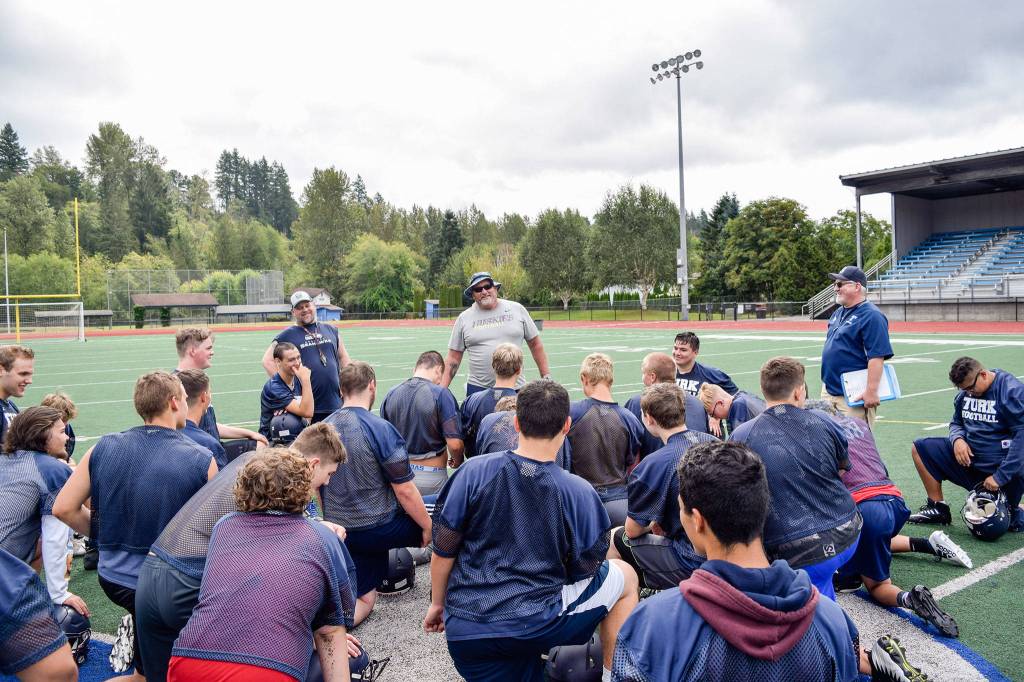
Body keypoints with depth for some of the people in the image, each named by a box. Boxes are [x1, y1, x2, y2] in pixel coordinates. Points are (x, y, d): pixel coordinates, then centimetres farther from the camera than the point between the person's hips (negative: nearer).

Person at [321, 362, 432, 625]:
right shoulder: (381, 428, -19)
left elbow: (318, 487, 11)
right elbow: (404, 490, -16)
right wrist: (427, 526, -2)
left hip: (342, 532, 6)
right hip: (380, 528, -6)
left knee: (364, 599, 22)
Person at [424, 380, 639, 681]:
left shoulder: (474, 471, -8)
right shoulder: (579, 492, -12)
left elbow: (443, 551, -1)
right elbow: (584, 570, 0)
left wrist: (437, 604, 16)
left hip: (463, 631, 4)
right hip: (534, 625, -4)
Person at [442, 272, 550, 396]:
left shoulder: (517, 309, 4)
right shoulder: (464, 318, 4)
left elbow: (535, 344, 10)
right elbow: (453, 358, 6)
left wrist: (546, 376, 6)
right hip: (477, 389, 0)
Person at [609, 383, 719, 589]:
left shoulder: (655, 464, -19)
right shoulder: (714, 443, 1)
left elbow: (633, 530, -8)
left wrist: (653, 524, 14)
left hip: (690, 566, -7)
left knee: (617, 538, 11)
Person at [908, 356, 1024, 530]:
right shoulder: (964, 393, 1)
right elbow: (956, 422, 16)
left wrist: (1000, 476, -23)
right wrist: (957, 439, -10)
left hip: (1000, 466, -7)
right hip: (969, 457, 7)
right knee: (921, 448, -4)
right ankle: (938, 508, 3)